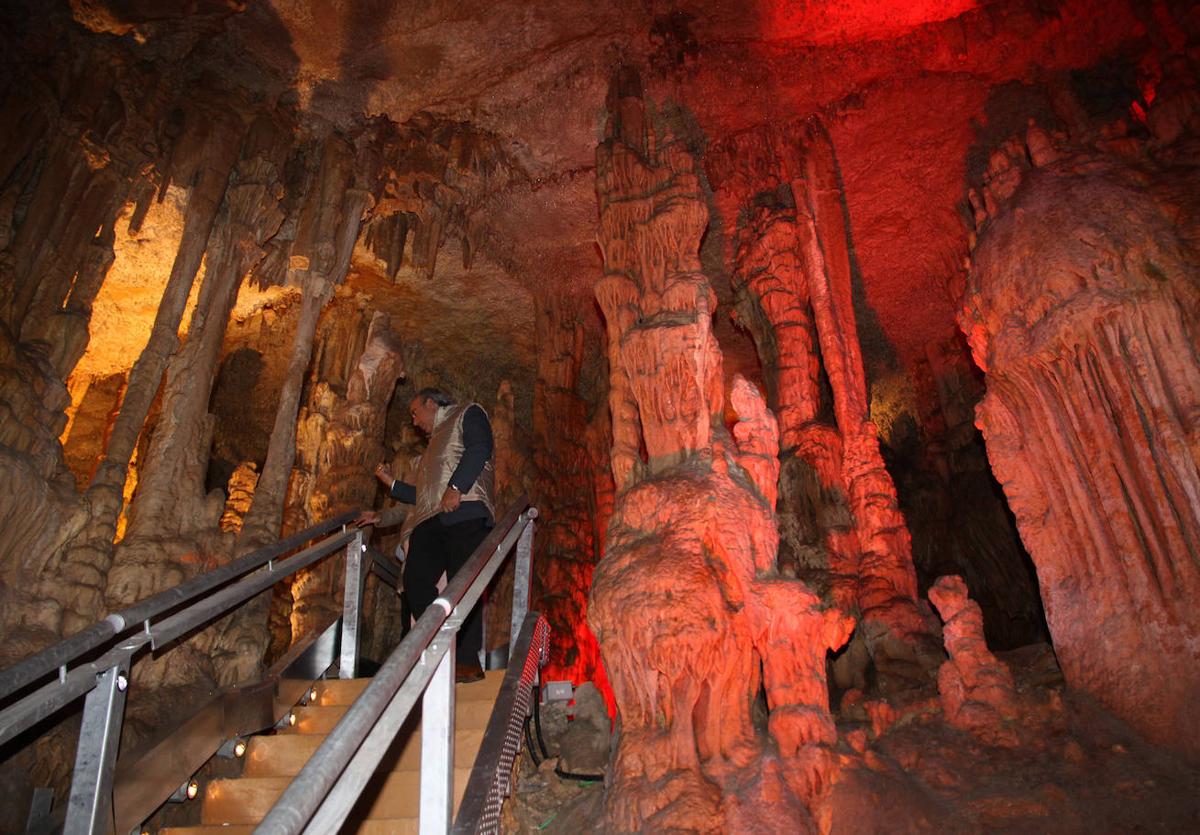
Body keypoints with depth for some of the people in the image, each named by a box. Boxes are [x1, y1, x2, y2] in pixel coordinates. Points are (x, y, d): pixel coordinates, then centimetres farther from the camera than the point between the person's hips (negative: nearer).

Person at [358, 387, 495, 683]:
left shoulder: (468, 414, 14)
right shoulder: (434, 442, 38)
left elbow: (478, 449, -8)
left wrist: (456, 487, -18)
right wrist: (392, 484, 37)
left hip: (465, 512, -7)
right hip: (431, 520, 8)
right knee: (415, 581, -10)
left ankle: (468, 660, -7)